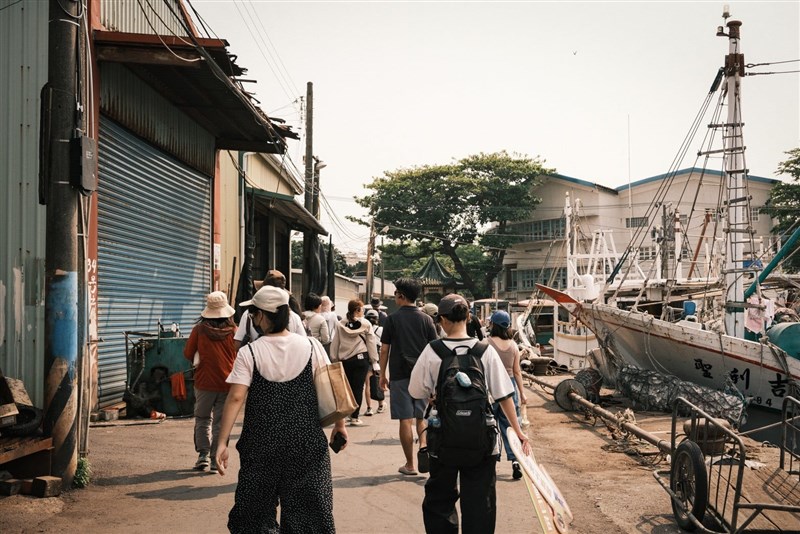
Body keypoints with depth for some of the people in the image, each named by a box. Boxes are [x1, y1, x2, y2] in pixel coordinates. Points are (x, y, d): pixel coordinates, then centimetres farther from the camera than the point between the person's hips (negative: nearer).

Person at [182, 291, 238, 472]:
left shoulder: (199, 330, -7)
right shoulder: (233, 331, -7)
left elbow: (188, 353, 0)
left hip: (204, 382, 0)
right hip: (227, 382, 0)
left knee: (202, 419, 15)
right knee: (220, 422, 8)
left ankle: (203, 454, 7)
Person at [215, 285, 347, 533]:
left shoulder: (249, 353, -8)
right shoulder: (311, 346, -3)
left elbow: (236, 397, -14)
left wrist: (222, 443, -12)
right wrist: (339, 423, 10)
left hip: (262, 443, -1)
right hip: (306, 441, 1)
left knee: (257, 510, 17)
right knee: (307, 509, 13)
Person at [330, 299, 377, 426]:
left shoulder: (340, 324, 2)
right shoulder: (365, 324, -4)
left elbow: (335, 343, 4)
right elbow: (371, 343, -2)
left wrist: (334, 359, 12)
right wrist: (373, 359, 6)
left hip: (345, 360, 3)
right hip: (361, 358, -3)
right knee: (358, 388, 1)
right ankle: (354, 417, 2)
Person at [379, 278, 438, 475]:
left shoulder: (392, 319, -4)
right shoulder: (426, 319, 3)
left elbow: (384, 349, -2)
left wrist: (382, 374, 7)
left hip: (400, 375, -2)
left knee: (405, 419, 2)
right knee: (422, 417, 16)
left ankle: (410, 464, 8)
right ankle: (423, 445, -8)